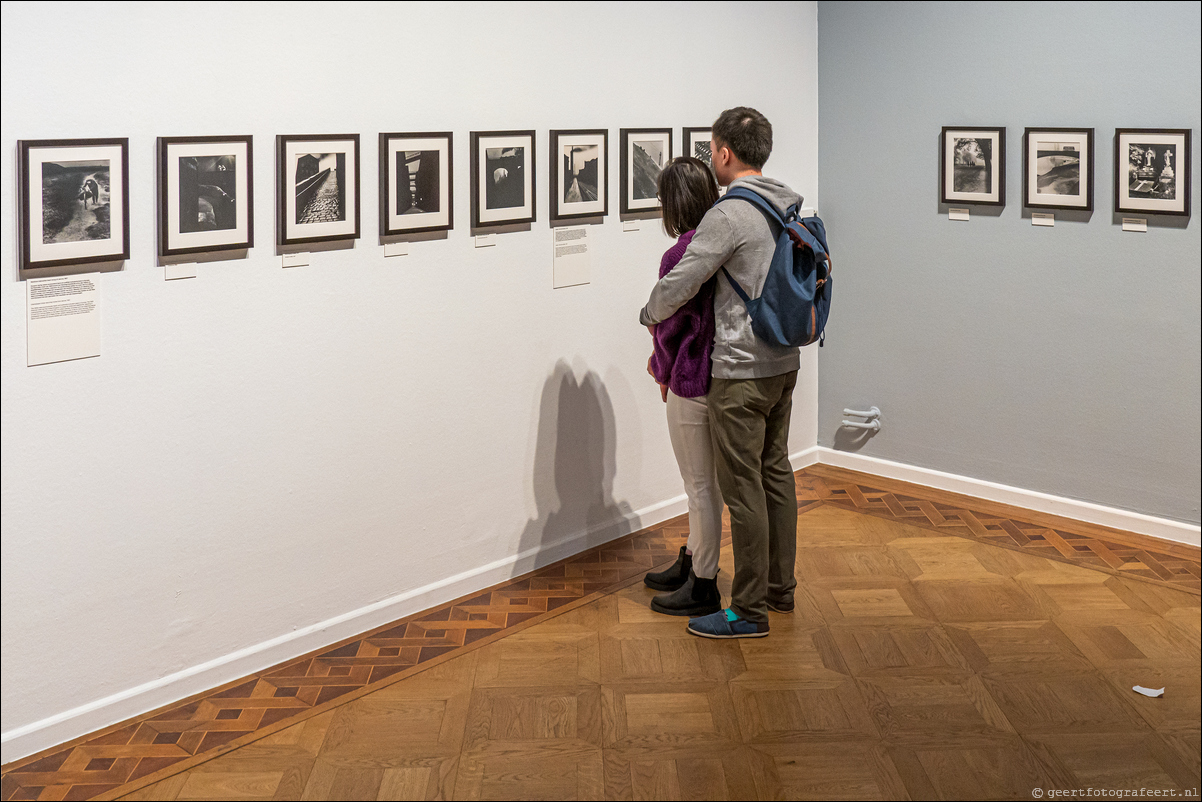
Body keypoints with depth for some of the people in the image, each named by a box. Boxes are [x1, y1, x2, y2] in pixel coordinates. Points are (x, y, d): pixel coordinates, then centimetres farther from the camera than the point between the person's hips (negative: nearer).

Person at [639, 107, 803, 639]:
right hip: (784, 362, 10)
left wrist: (649, 315, 3)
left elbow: (680, 283, -18)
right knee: (775, 475, 17)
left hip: (743, 372, -9)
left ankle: (750, 611, 4)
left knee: (743, 489, -3)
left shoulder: (728, 215, -19)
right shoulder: (788, 210, 11)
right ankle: (780, 588, 29)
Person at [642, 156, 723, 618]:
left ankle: (703, 587, 14)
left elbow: (671, 325, -16)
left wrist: (663, 371, 2)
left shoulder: (681, 255, -22)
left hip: (692, 382, -9)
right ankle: (691, 562, 37)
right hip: (719, 373, 9)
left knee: (700, 484, 2)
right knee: (704, 480, 21)